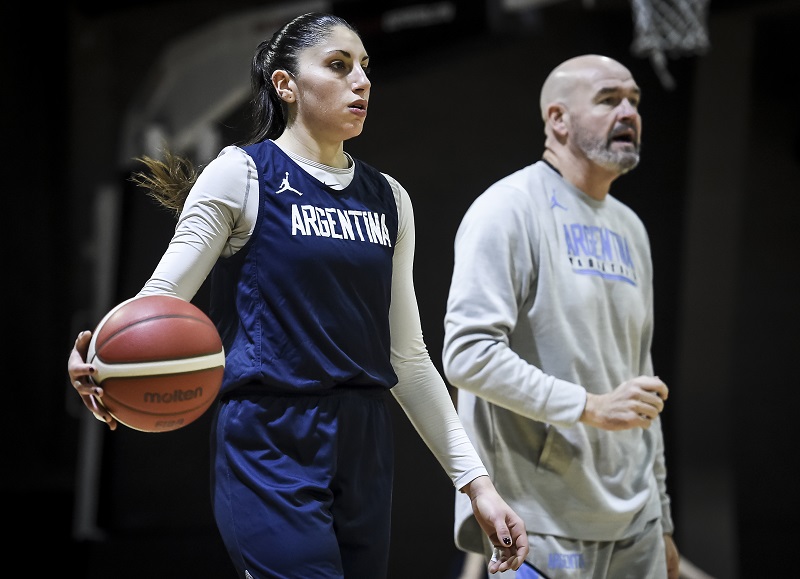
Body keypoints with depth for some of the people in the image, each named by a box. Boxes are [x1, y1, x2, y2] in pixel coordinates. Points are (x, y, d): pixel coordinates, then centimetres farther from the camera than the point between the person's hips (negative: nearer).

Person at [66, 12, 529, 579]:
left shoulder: (388, 199, 13)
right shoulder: (241, 173, -2)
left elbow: (407, 355, 16)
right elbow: (163, 295, -6)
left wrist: (475, 479, 11)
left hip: (364, 449, 6)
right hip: (272, 448, -6)